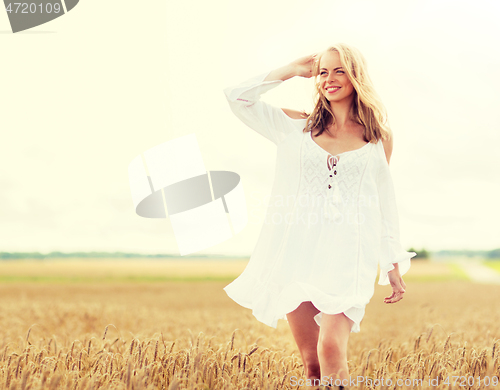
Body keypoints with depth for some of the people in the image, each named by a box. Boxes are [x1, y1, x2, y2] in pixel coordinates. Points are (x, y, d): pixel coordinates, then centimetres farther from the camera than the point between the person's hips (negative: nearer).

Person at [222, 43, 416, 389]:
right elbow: (237, 97, 6)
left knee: (331, 349, -20)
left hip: (346, 258, -1)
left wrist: (394, 268, 12)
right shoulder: (298, 127, 10)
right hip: (298, 253, 2)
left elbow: (385, 203, 14)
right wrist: (292, 71, 10)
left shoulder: (380, 138, 10)